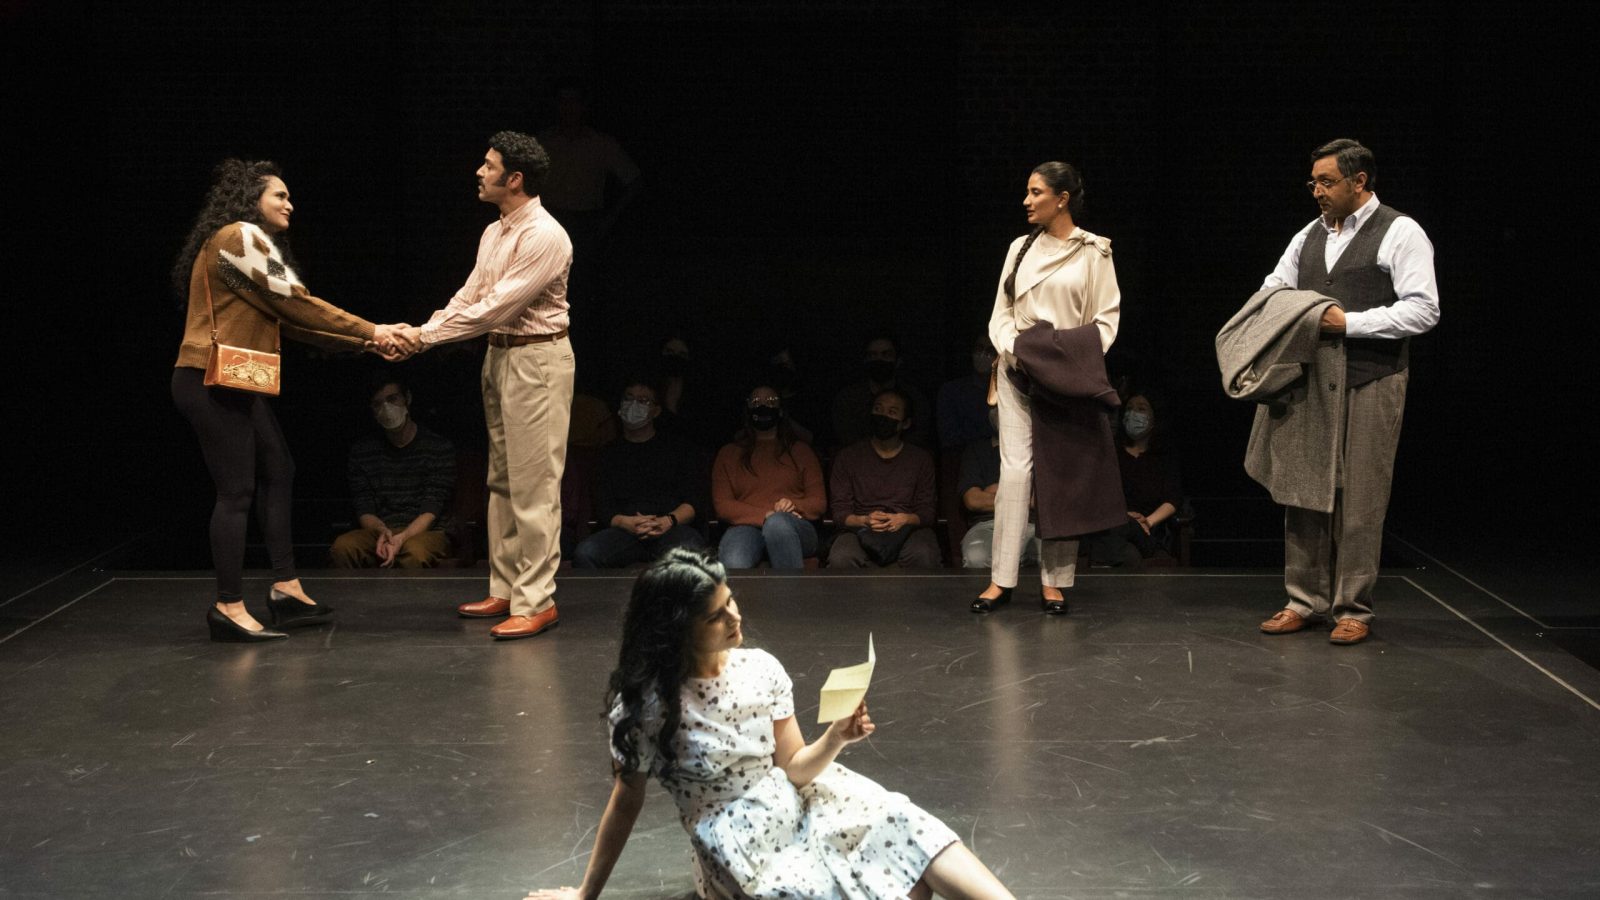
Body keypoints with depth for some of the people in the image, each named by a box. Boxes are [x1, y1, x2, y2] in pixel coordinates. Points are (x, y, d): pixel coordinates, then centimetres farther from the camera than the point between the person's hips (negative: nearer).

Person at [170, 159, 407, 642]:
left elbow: (289, 320, 14)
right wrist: (370, 330, -8)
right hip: (213, 382, -10)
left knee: (278, 474, 12)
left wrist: (363, 343, 6)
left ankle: (286, 588, 17)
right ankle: (229, 607, 0)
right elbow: (296, 303, -13)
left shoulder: (251, 243, 20)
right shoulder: (237, 237, -11)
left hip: (237, 384, 10)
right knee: (236, 490, -7)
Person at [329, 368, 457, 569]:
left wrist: (402, 538, -25)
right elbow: (364, 511, 6)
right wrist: (382, 531, -18)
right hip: (377, 531, 2)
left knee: (415, 551, -39)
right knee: (342, 546, -31)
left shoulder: (440, 448, 2)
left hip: (426, 532, -2)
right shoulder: (361, 451, 13)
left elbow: (431, 510, -7)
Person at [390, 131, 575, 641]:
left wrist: (428, 336, -17)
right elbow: (469, 295, 10)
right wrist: (420, 332, -6)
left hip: (537, 359, -10)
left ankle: (537, 602, -2)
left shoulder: (544, 236, -18)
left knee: (533, 484, -7)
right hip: (499, 355, 10)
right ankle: (505, 590, 21)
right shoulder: (494, 233, 12)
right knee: (502, 479, 13)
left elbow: (497, 307, -21)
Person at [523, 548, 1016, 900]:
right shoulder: (645, 702, -14)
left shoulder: (761, 669, -2)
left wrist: (835, 739, -18)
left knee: (901, 827, -20)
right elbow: (626, 802, -2)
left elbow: (794, 768, 2)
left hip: (801, 811, 5)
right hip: (744, 852, -5)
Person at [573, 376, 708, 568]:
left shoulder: (678, 449, 21)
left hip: (672, 530, -1)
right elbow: (602, 507, 13)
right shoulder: (610, 454, 25)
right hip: (623, 532, 1)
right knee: (585, 554, -33)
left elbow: (694, 501, 10)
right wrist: (626, 522, -11)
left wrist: (669, 521, -12)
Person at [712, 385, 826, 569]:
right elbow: (722, 505, 10)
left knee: (777, 523, -40)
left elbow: (819, 502, 16)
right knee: (734, 564, -39)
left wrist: (794, 505, -8)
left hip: (794, 527, 0)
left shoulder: (799, 450, 24)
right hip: (746, 526, 0)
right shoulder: (728, 453, 23)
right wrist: (766, 515, -7)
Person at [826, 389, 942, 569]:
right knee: (840, 559, -35)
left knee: (923, 557, -36)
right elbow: (840, 513, 6)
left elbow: (927, 511, 7)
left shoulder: (921, 459, 15)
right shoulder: (847, 457, 12)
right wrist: (864, 520, -17)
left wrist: (905, 519, -16)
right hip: (861, 530, 0)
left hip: (908, 529, 0)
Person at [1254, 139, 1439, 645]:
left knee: (1360, 498, 0)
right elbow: (1274, 290, 23)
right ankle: (1305, 601, 16)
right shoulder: (1309, 236, 13)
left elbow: (1423, 310, -13)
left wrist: (1350, 323, -18)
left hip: (1371, 383, -6)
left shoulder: (1400, 233, -6)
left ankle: (1353, 609, 9)